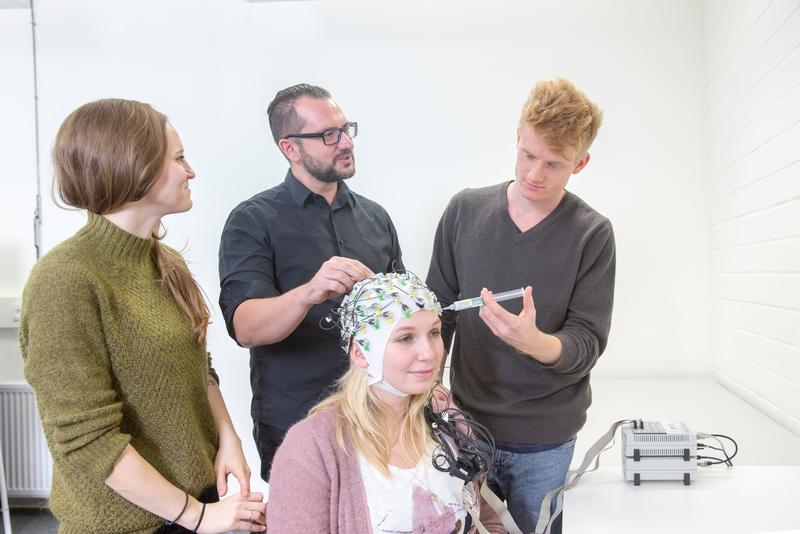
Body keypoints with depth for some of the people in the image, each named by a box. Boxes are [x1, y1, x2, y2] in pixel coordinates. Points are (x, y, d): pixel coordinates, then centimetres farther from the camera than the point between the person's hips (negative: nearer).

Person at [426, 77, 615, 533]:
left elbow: (588, 341, -12)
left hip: (544, 441, -1)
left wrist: (534, 342, -32)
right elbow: (439, 307, 5)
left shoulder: (592, 234, -8)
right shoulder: (465, 210, -2)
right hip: (467, 422, 2)